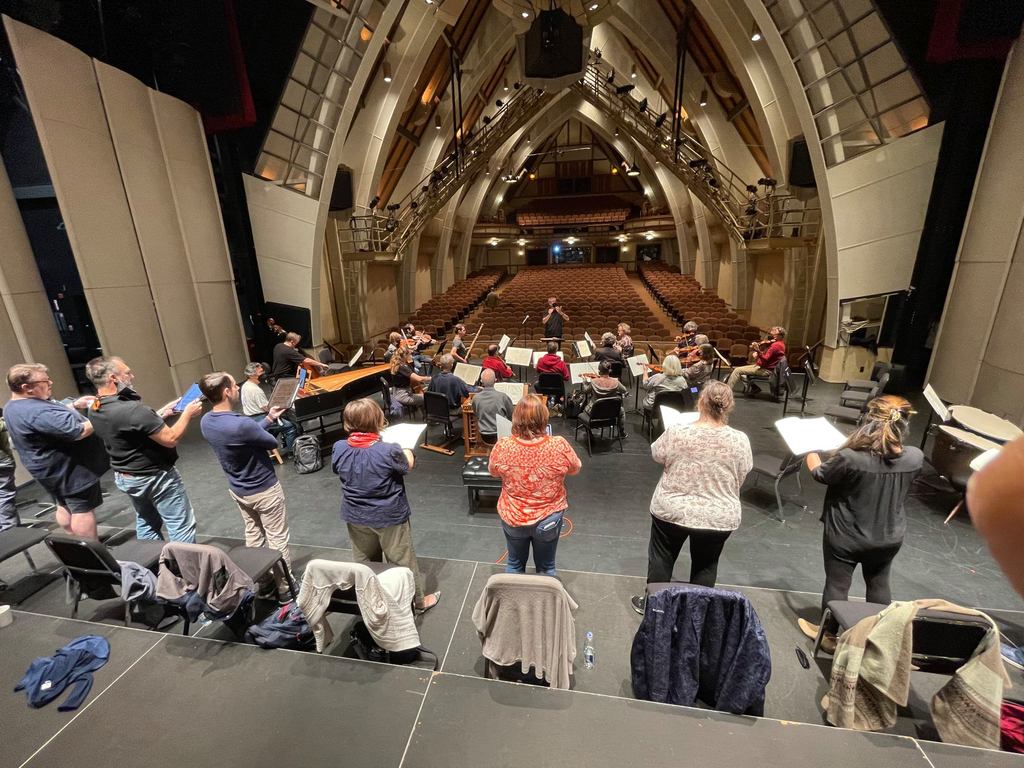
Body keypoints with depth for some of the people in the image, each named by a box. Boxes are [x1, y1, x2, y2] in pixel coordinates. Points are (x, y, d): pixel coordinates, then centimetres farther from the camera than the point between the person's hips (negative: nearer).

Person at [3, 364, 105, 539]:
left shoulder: (13, 407, 6)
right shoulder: (36, 412, -29)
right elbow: (79, 432, -32)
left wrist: (74, 406, 6)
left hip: (53, 469, 11)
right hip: (70, 469, -11)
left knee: (65, 506, 21)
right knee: (83, 509, -2)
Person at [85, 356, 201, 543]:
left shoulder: (95, 411, -3)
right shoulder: (132, 409, -31)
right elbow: (171, 439, -27)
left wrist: (161, 413, 9)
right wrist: (187, 414, -15)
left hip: (124, 477, 9)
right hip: (155, 477, -9)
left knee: (146, 525, 24)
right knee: (181, 526, 4)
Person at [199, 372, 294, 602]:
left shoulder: (206, 422, -6)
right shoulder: (241, 424, -34)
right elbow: (272, 443, -17)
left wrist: (268, 418, 8)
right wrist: (271, 423, 2)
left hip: (237, 489, 8)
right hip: (264, 490, -8)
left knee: (253, 535, 24)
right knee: (278, 540, 8)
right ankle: (284, 589, 20)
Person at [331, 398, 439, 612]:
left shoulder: (339, 449, -14)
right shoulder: (388, 451, -29)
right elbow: (408, 466, -11)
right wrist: (406, 449, 6)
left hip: (355, 517, 4)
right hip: (390, 516, -4)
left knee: (364, 561, 25)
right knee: (402, 560, 14)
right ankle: (418, 600, 33)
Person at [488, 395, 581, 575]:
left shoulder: (503, 447, -25)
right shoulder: (559, 446, -27)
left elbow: (493, 472, -3)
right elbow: (575, 469, -6)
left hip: (513, 518, 1)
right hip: (548, 518, 0)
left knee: (514, 564, 27)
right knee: (546, 567, 24)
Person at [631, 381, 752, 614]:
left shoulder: (676, 433, -19)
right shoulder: (740, 441, -15)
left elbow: (656, 455, -1)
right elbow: (739, 480, 0)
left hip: (671, 511, -1)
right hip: (719, 517, 1)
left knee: (662, 557, 21)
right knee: (705, 565, 24)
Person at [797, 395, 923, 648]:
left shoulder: (851, 457, -32)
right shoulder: (915, 457, -16)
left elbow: (820, 474, -12)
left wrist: (811, 450, 8)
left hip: (846, 537, -4)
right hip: (889, 537, 4)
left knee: (836, 585, 15)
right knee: (879, 585, 27)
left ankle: (828, 634, 35)